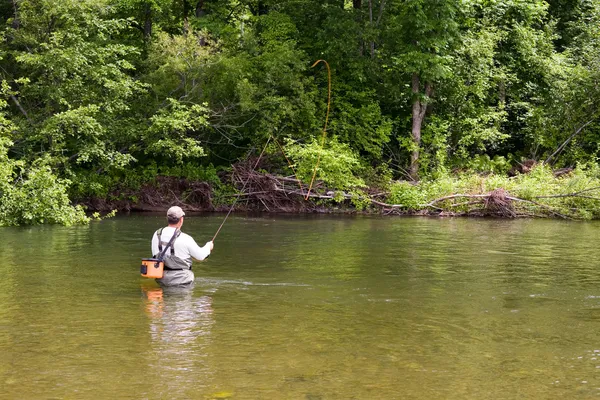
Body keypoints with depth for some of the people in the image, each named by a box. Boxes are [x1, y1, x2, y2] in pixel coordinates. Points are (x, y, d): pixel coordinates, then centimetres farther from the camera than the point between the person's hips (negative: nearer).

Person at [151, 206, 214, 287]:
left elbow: (155, 255, 11)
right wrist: (208, 246, 18)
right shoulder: (185, 239, -15)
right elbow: (200, 256, -2)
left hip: (162, 279, 5)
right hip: (180, 279, -5)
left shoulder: (157, 234, -1)